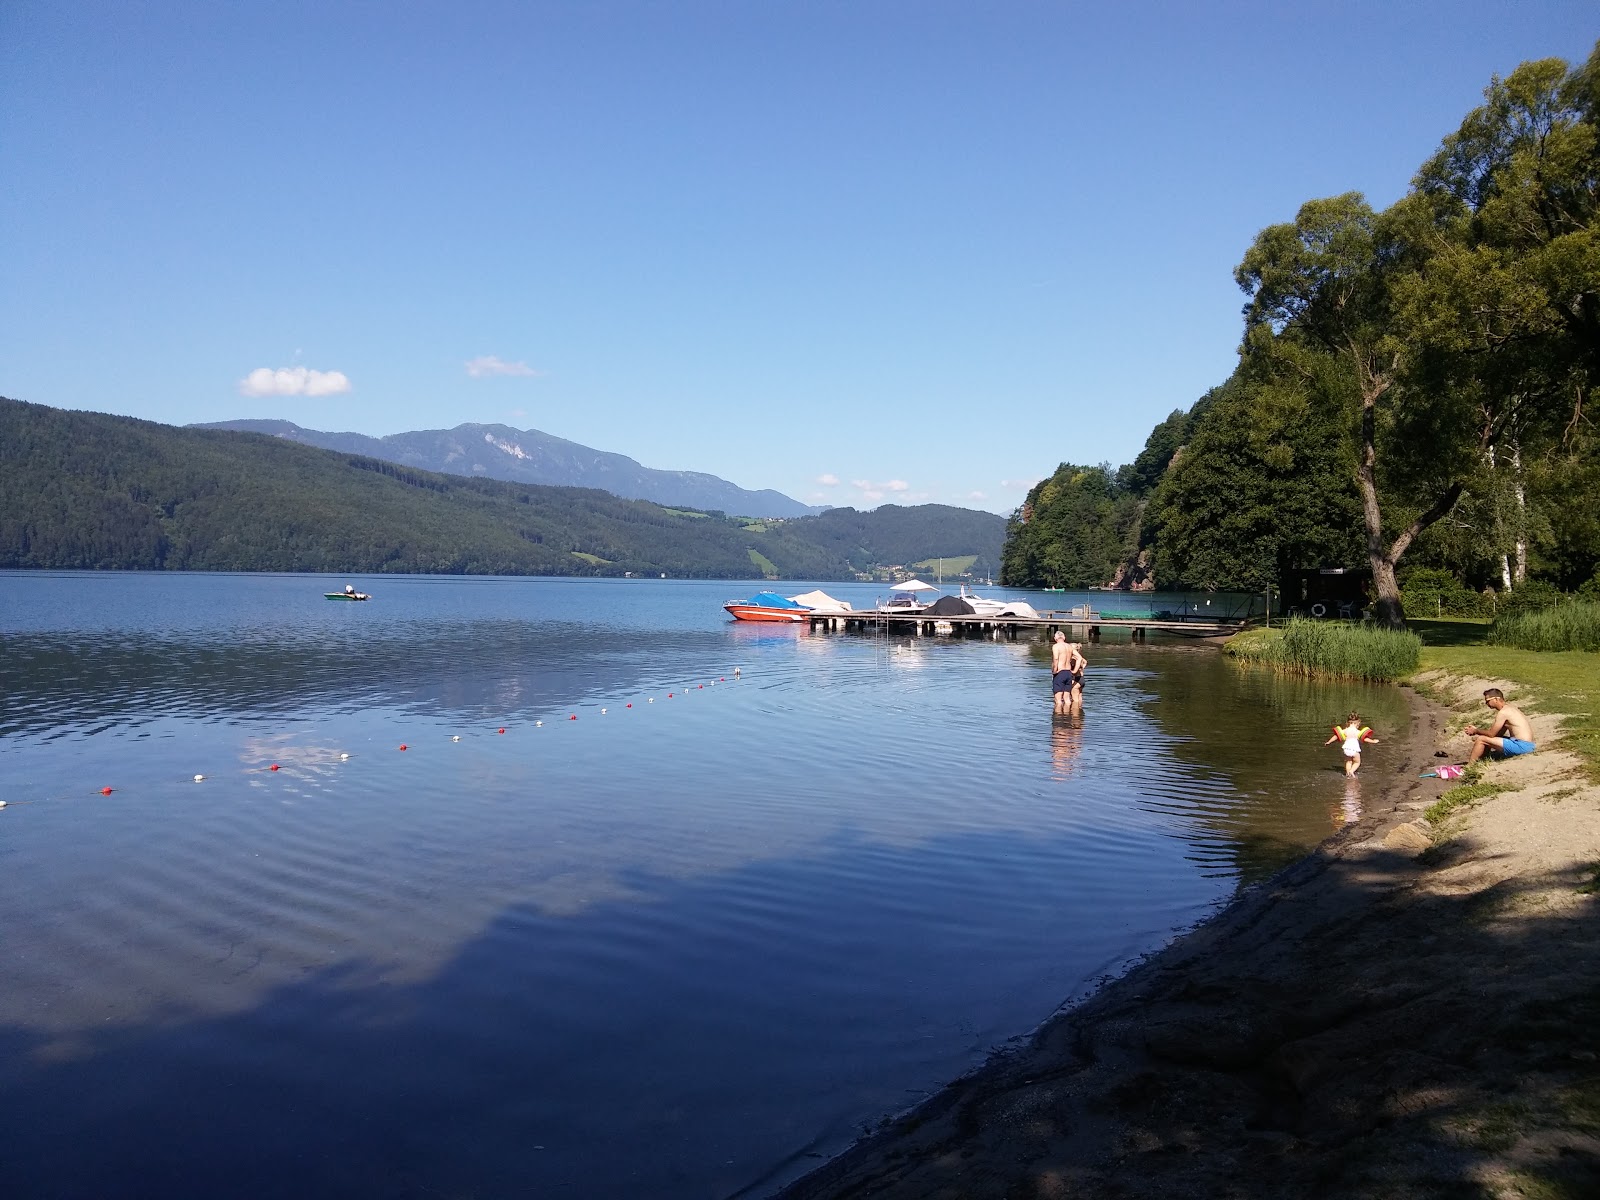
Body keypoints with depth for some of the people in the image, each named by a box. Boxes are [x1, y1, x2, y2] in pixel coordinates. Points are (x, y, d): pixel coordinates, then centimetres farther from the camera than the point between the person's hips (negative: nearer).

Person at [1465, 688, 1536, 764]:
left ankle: (1468, 767, -7)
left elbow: (1491, 734, -10)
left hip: (1521, 745, -10)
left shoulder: (1503, 712, -14)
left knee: (1481, 740, -10)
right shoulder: (1510, 708, 16)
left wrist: (1476, 731, 7)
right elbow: (1498, 733, 20)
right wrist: (1477, 730, 14)